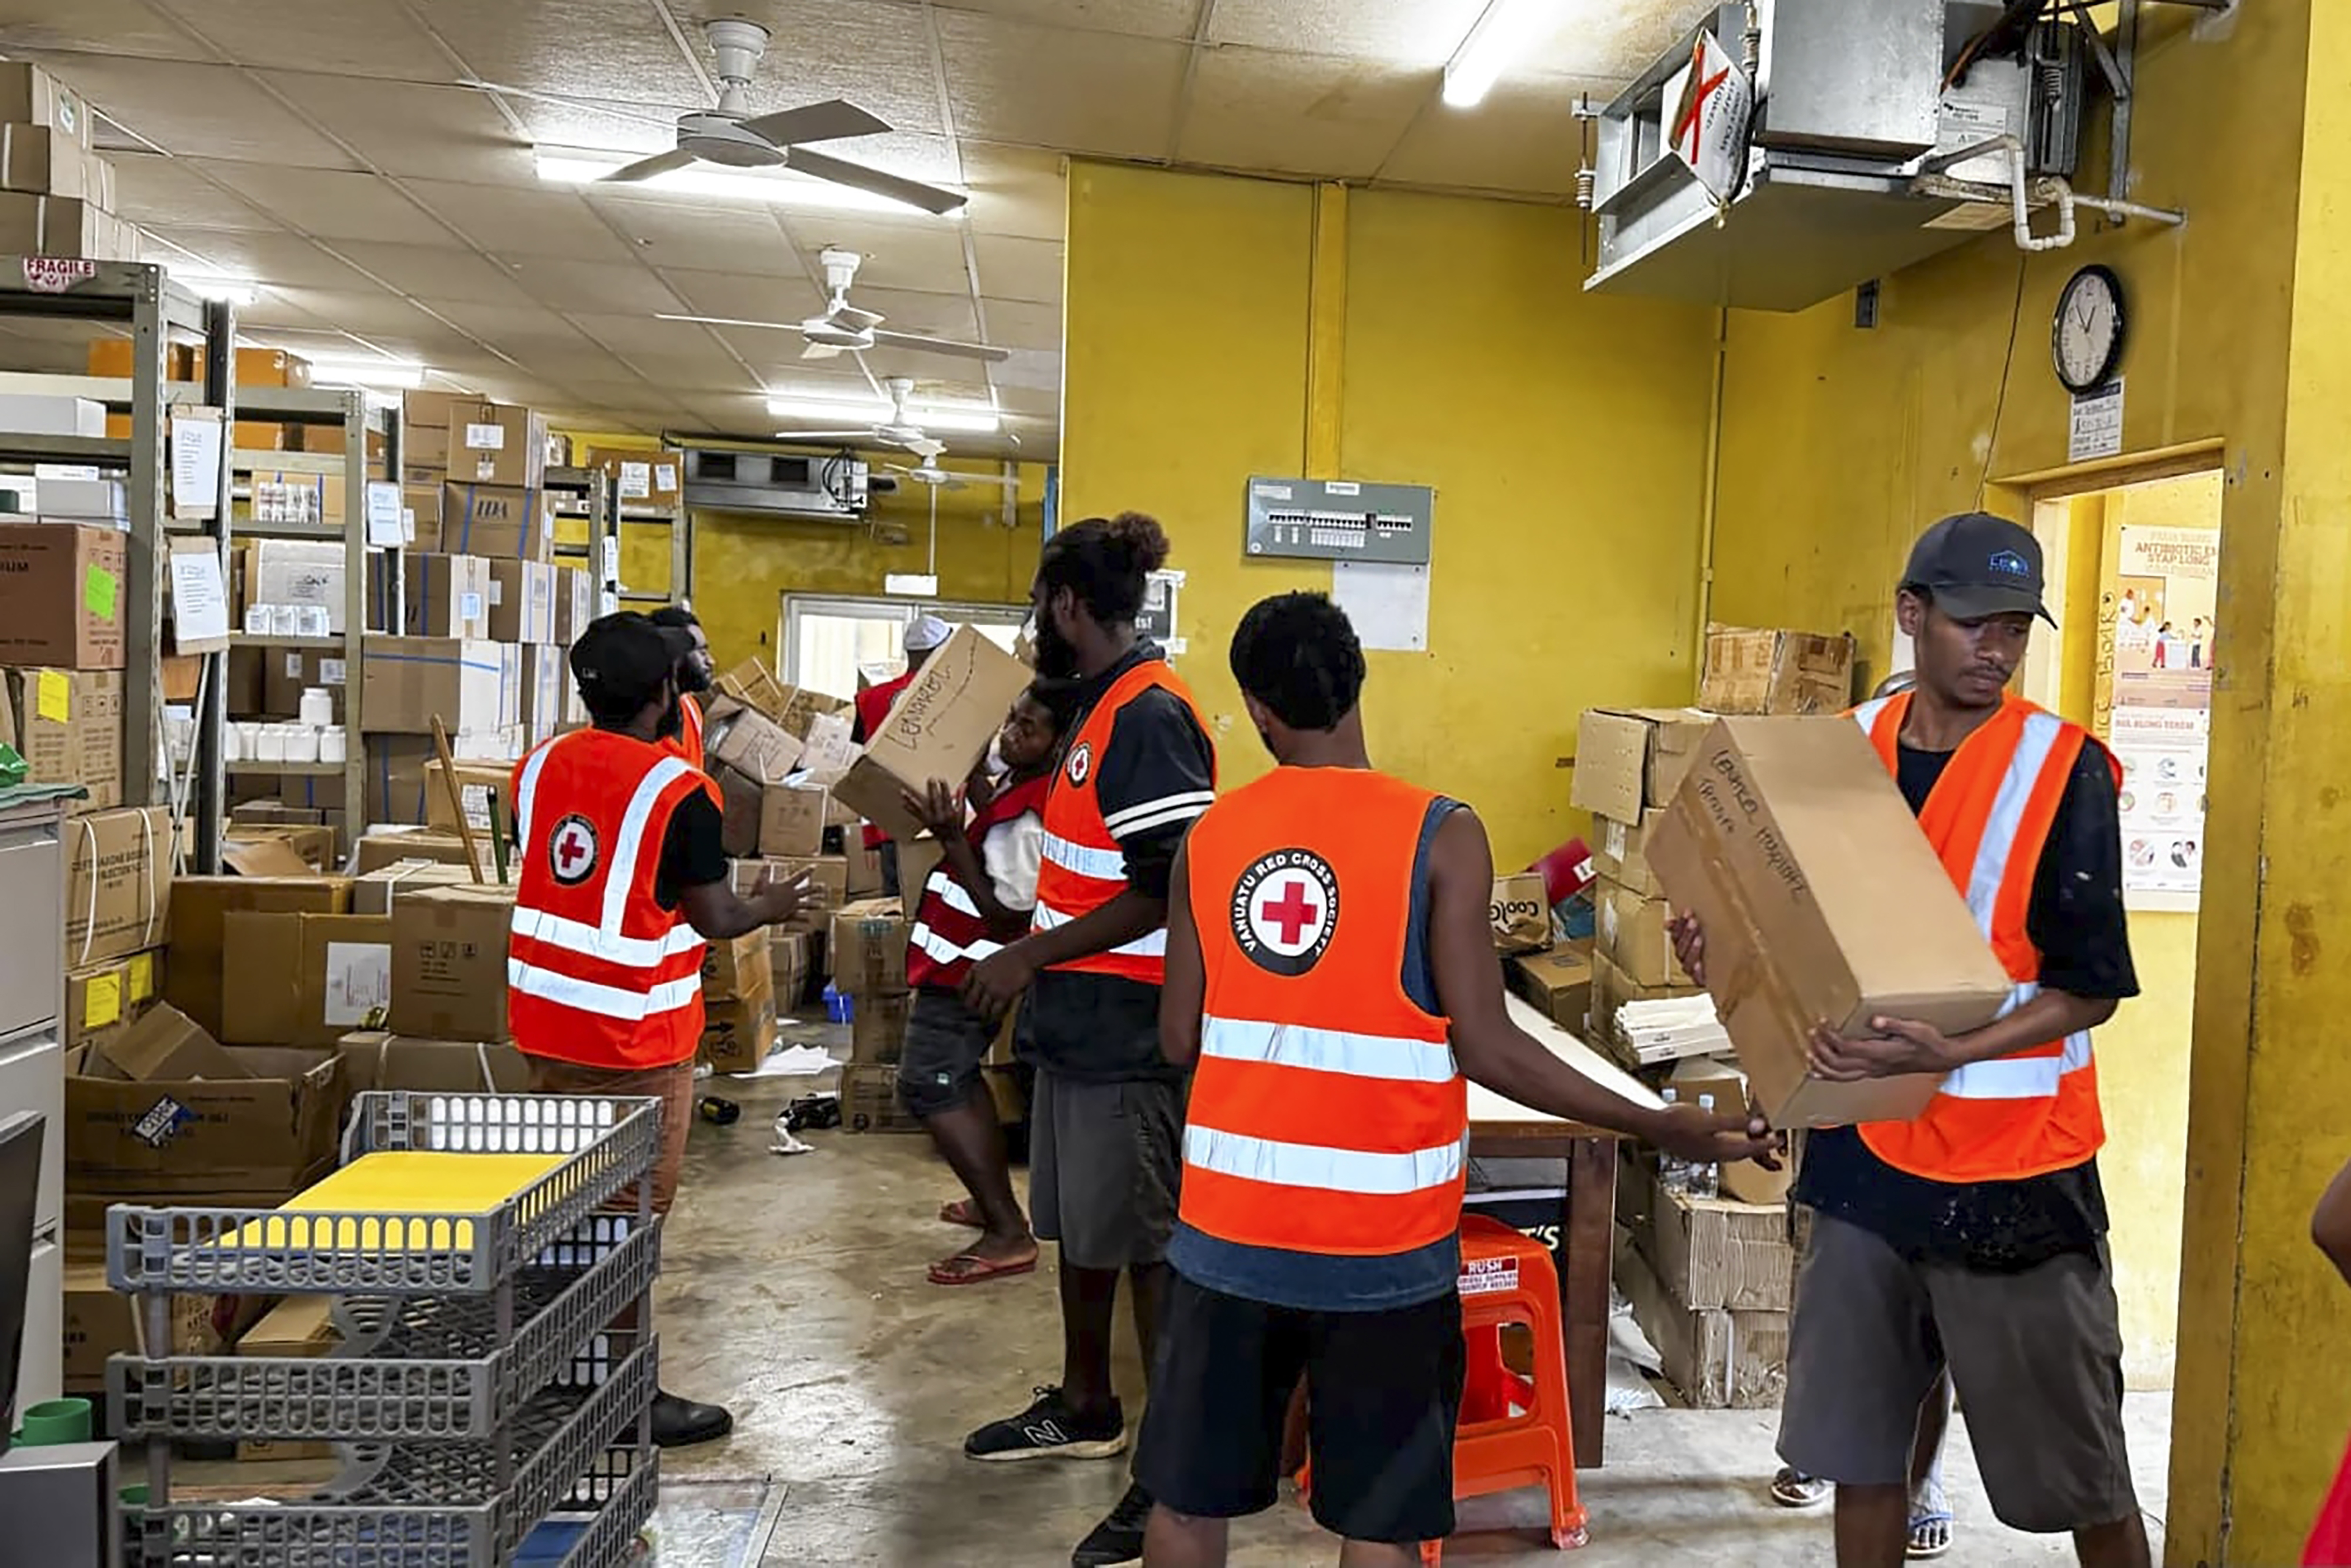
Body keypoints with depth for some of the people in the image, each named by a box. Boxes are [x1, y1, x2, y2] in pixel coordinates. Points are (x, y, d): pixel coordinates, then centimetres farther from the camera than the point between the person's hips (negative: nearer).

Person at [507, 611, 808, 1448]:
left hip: (545, 1018, 7)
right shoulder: (678, 792, -18)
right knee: (631, 1214, 4)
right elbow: (715, 917, -13)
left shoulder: (539, 766, 3)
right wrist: (772, 906, 7)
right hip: (632, 1035, -7)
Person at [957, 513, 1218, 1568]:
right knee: (1077, 1226, 21)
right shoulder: (1101, 706, 12)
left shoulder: (1151, 716, -19)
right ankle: (1085, 1410, 38)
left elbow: (1167, 892, -23)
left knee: (1145, 1244, -1)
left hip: (1128, 1030, -10)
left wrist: (1033, 955, -20)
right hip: (1080, 1017, 10)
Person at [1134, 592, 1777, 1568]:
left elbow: (1179, 1039, 3)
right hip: (1382, 1237, -3)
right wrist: (1664, 1127, -4)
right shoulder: (1439, 836, -10)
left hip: (1232, 1222, 3)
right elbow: (1488, 1048, -13)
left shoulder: (1211, 836, 0)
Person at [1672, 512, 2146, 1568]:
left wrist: (1950, 1055, -27)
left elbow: (2093, 986, -11)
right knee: (1857, 1445, 14)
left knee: (2077, 1472, 10)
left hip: (2015, 1168, -4)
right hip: (1865, 1152, 4)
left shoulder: (2065, 770, -11)